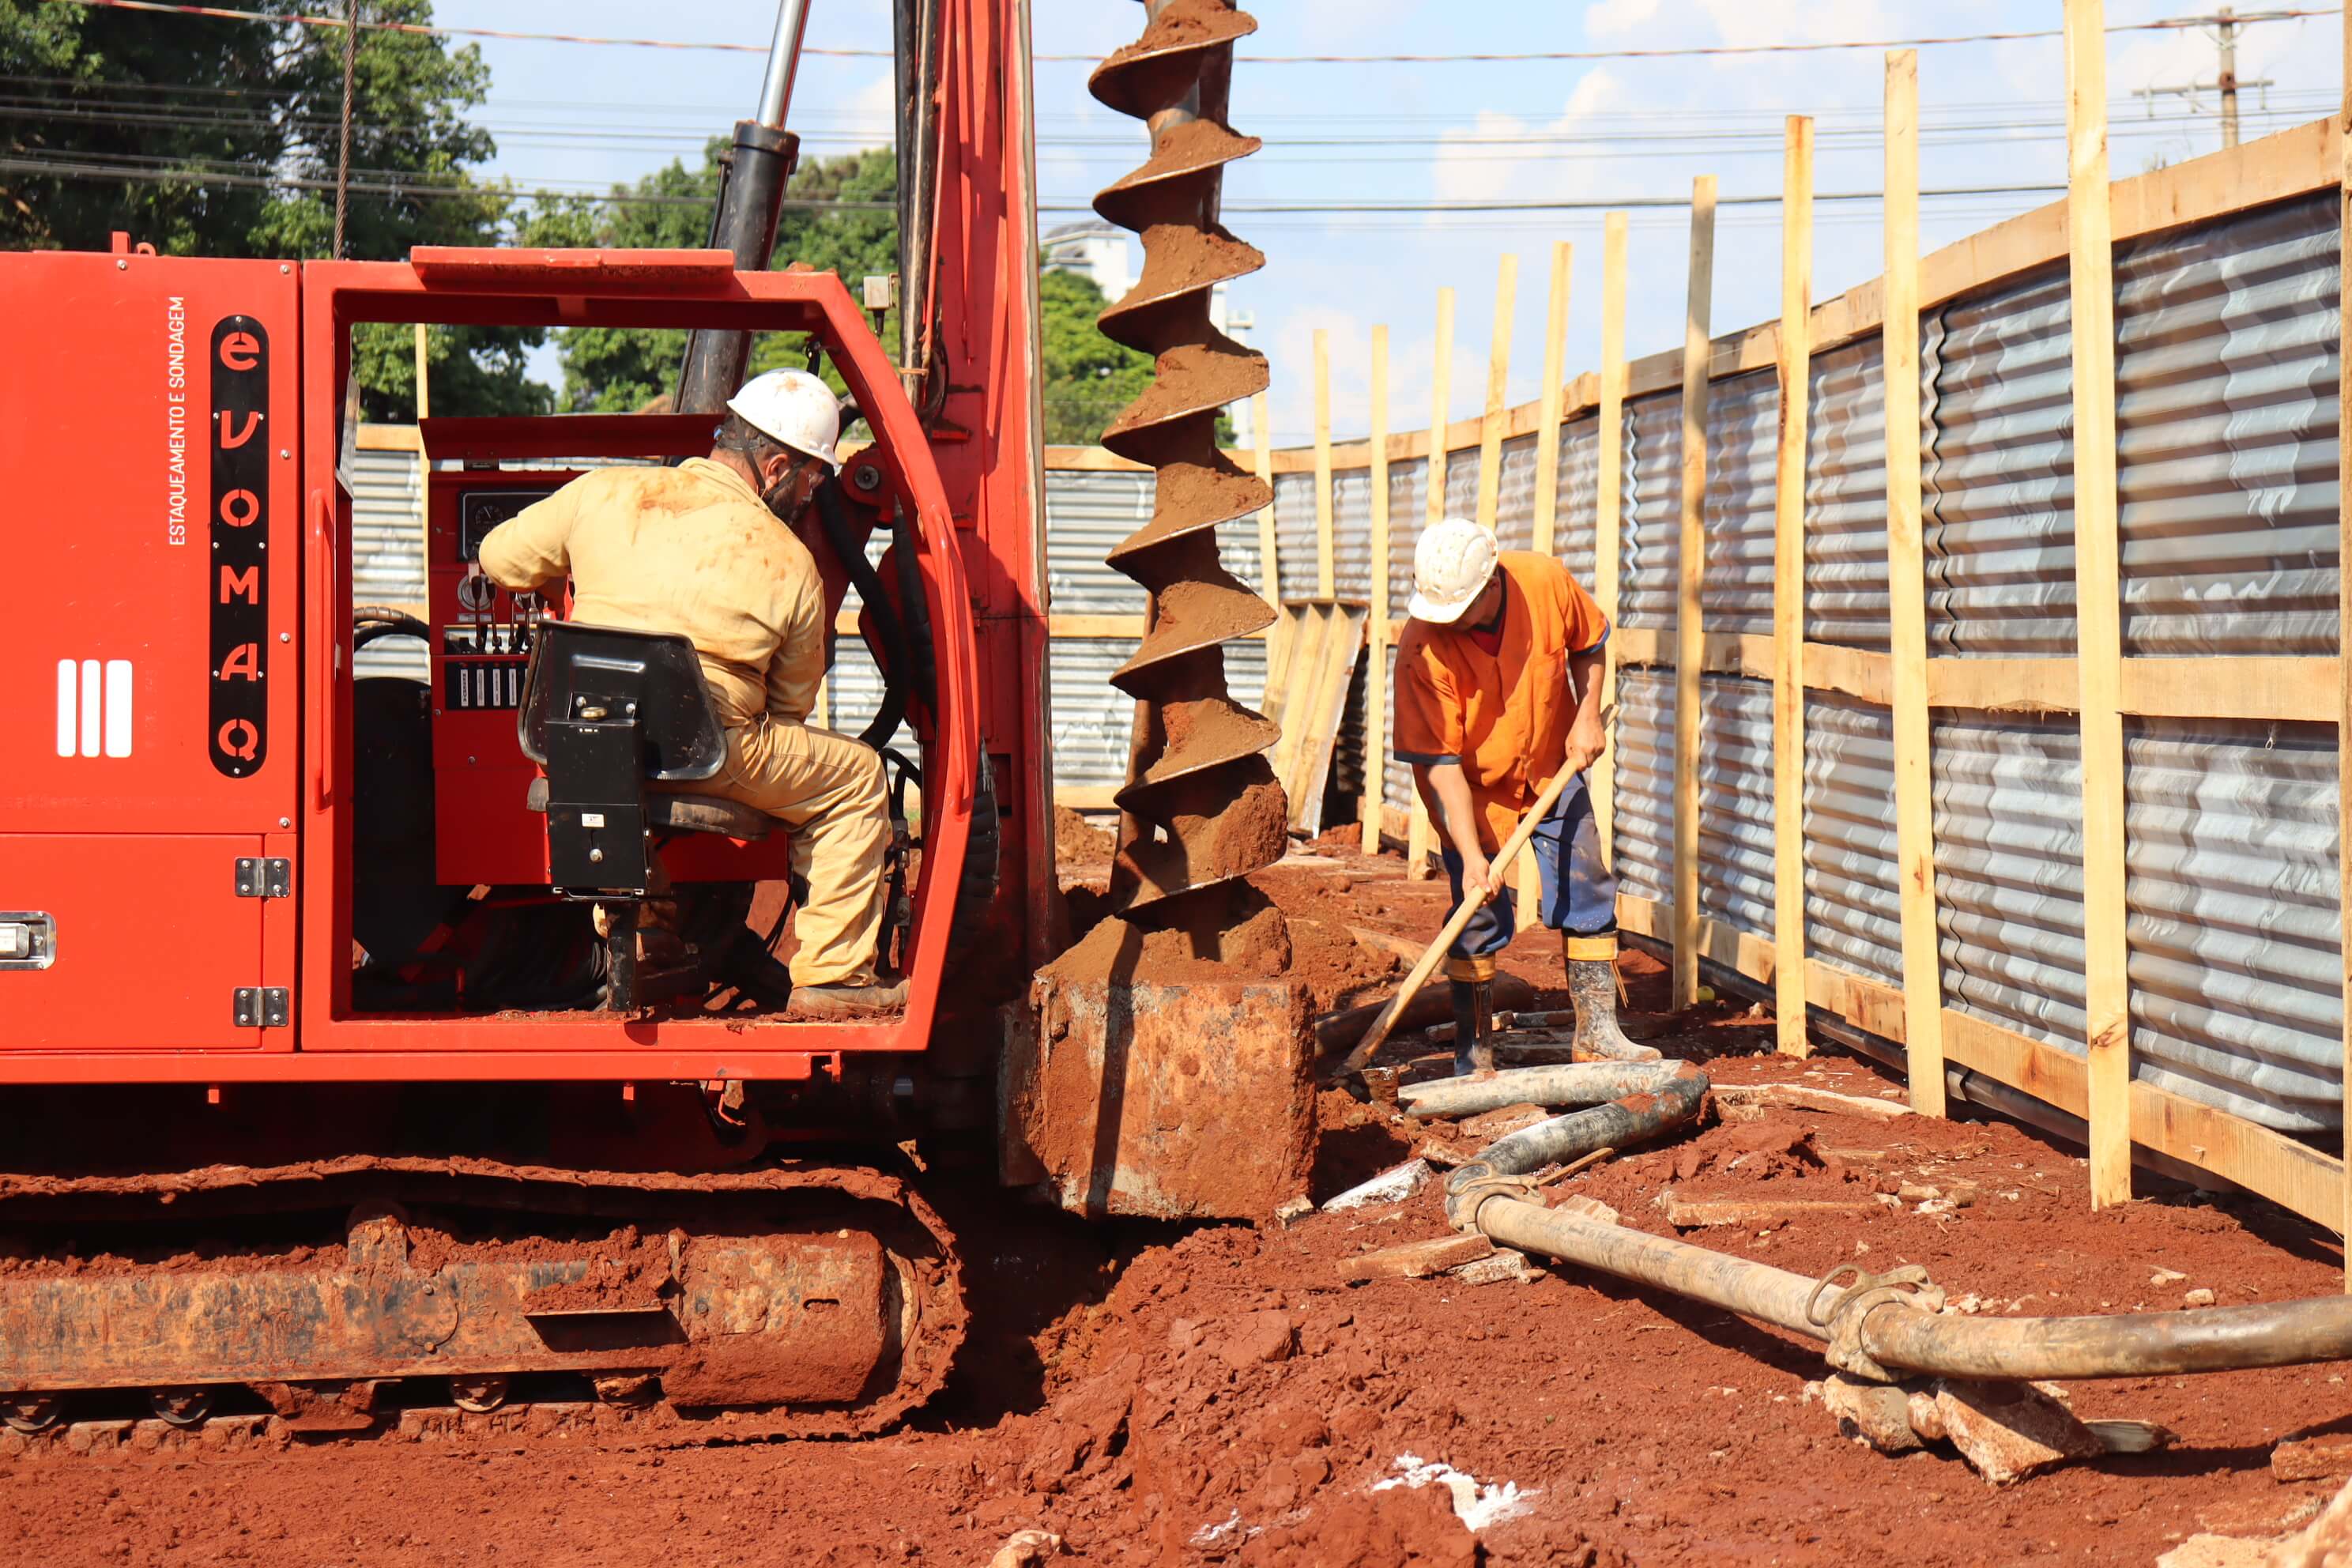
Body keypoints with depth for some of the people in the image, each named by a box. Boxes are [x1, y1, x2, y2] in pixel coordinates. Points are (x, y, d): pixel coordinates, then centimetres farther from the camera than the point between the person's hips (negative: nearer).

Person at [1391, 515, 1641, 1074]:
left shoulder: (1548, 582, -23)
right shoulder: (1422, 650, -30)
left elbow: (1589, 645, 2)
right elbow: (1441, 763, -27)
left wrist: (1587, 716, -9)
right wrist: (1472, 856, -32)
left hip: (1551, 770, 3)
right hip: (1473, 787, -3)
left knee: (1587, 892, 1)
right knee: (1479, 915, -5)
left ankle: (1597, 1032, 11)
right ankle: (1473, 1053, 7)